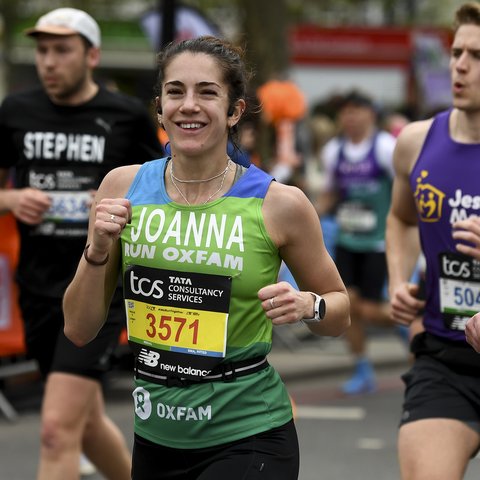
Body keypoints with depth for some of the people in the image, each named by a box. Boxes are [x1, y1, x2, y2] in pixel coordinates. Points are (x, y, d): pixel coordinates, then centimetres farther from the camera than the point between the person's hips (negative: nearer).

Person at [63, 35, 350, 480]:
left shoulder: (278, 204, -9)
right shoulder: (124, 187, -1)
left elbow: (339, 313, 6)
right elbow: (79, 330, 3)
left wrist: (307, 306, -15)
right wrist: (97, 251, -13)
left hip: (247, 440, -4)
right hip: (156, 439, 4)